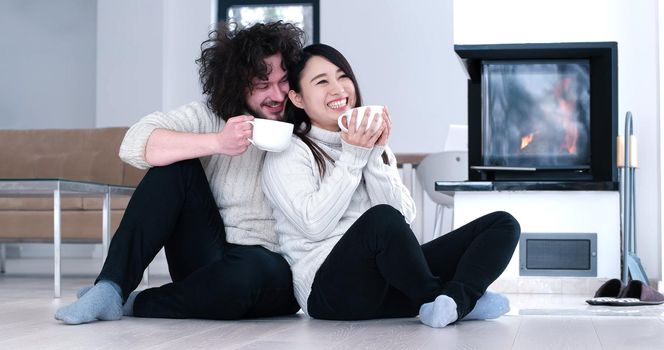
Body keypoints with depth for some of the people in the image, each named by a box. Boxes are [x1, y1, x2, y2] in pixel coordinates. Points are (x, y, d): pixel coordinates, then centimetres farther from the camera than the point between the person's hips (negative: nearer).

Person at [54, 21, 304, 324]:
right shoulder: (208, 117, -1)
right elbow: (134, 144, -18)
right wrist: (217, 143, -29)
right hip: (208, 260, 1)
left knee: (259, 269, -38)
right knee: (176, 163, -19)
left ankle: (135, 304, -16)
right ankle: (111, 288, -21)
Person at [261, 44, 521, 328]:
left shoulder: (371, 143, 21)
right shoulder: (288, 152, 2)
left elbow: (404, 217, 7)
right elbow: (316, 224, -13)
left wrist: (375, 157, -5)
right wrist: (351, 158, -10)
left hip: (390, 281, 7)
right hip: (330, 288, -7)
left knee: (503, 224, -7)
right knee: (381, 218, -39)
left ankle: (454, 301, -35)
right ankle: (438, 298, -16)